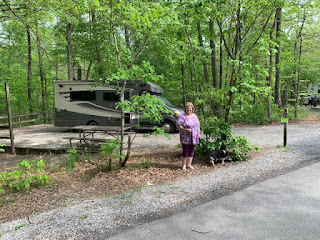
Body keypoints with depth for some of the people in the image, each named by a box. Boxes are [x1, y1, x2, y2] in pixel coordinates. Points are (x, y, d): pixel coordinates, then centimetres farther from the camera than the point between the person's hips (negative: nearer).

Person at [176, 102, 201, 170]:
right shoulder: (182, 116, -7)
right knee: (185, 151, -2)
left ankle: (189, 164, 19)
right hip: (186, 138, -5)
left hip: (194, 137, 5)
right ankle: (184, 165, 10)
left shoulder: (195, 115, 12)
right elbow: (178, 125, -11)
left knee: (191, 151, 9)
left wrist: (198, 133, 8)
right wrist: (185, 129, -22)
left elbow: (198, 124, 18)